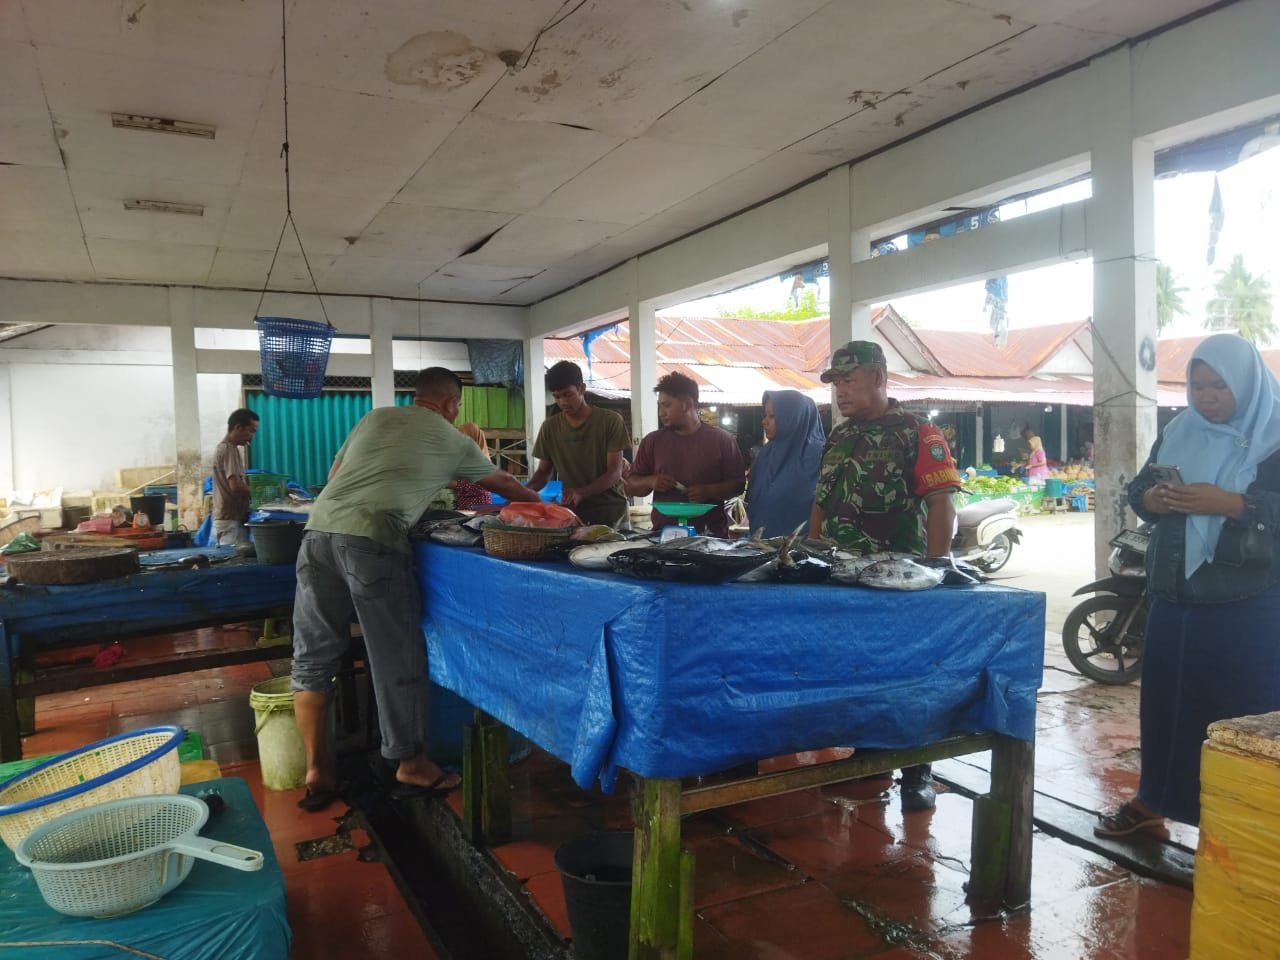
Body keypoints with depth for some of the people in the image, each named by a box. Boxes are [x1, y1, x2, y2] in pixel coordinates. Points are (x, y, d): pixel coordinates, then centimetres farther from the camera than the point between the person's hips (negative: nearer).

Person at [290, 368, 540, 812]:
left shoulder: (375, 417, 22)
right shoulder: (453, 441, 15)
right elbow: (503, 483, 30)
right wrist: (537, 500, 48)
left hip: (319, 530, 5)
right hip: (373, 542, -4)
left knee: (313, 658, 13)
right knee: (397, 658, 9)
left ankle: (316, 771, 20)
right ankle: (412, 763, 22)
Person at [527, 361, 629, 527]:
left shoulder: (610, 421, -6)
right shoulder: (550, 427, 5)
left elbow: (614, 472, -10)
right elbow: (543, 471, 13)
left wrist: (581, 493, -26)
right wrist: (528, 490, -10)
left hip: (609, 506, -3)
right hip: (571, 508, 3)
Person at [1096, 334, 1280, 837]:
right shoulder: (1177, 432, 10)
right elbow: (1136, 491, 11)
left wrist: (1226, 503, -25)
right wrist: (1153, 498, -11)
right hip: (1174, 594, 5)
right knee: (1166, 697, 12)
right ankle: (1152, 799, 26)